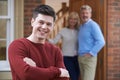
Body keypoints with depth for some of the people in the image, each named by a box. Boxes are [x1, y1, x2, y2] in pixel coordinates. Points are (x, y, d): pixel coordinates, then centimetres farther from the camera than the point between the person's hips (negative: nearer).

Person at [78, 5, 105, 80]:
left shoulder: (93, 25, -10)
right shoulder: (81, 26, 14)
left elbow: (101, 42, -18)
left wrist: (91, 53, -18)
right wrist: (78, 53, 13)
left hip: (89, 58, -8)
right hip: (80, 57, 8)